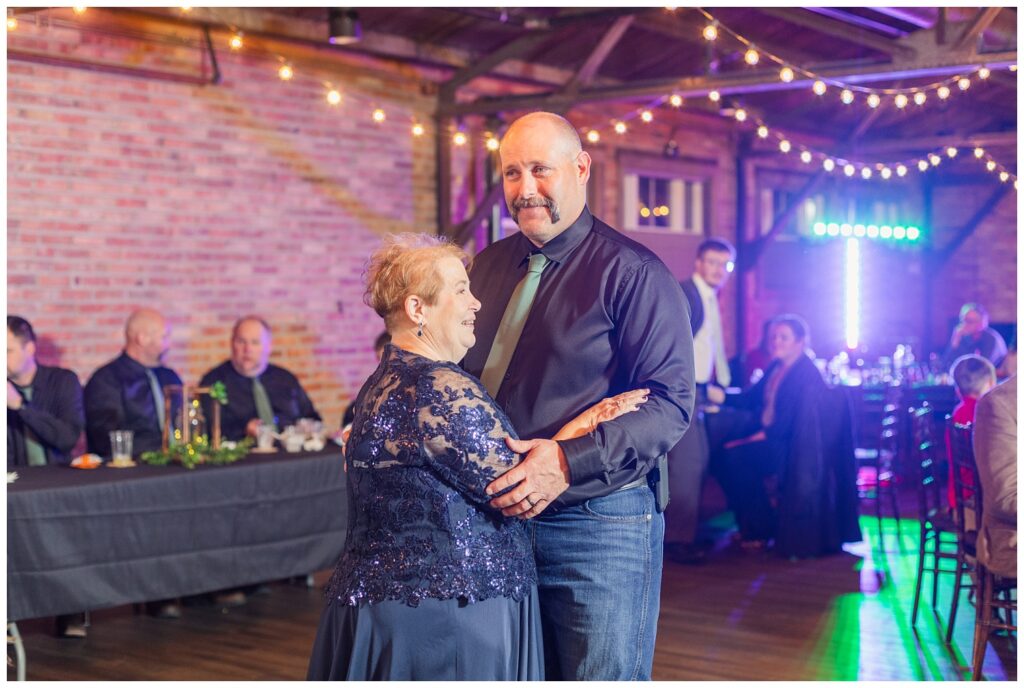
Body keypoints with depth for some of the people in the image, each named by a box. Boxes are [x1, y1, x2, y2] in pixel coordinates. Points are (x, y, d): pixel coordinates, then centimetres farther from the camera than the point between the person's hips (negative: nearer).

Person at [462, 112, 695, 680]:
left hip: (599, 522, -6)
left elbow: (670, 403, -15)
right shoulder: (488, 266, 11)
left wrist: (569, 462, -27)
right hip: (500, 517, 6)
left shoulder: (632, 272, -8)